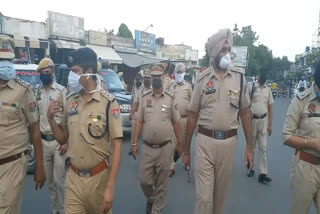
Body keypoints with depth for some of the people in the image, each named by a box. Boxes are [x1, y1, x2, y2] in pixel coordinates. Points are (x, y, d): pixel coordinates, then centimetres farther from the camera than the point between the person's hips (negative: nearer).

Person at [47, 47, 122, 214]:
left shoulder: (108, 103, -14)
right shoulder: (70, 101, 0)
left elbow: (117, 145, -14)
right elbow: (62, 139, 9)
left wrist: (110, 186, -17)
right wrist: (51, 119, -9)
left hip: (98, 177, -3)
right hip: (73, 177, 3)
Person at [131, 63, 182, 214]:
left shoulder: (170, 98, -2)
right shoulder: (144, 98, 1)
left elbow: (176, 122, 4)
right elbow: (139, 122, 3)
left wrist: (179, 143, 6)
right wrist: (135, 143, 1)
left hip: (165, 148, -1)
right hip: (147, 148, 1)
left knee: (161, 184, 11)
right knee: (144, 180, 10)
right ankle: (150, 198, 41)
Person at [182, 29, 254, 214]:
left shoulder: (239, 77, 1)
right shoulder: (203, 78, -1)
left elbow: (245, 113, 6)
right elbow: (192, 115, 2)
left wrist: (250, 146, 3)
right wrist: (186, 150, 4)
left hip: (229, 142, 2)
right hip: (205, 141, -1)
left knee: (221, 194, 17)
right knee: (204, 196, 2)